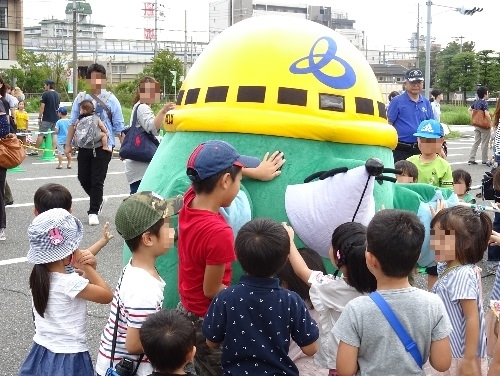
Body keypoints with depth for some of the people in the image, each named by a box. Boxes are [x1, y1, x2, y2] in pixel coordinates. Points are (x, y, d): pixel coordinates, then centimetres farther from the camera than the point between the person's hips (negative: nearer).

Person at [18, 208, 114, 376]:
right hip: (68, 360, -8)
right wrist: (87, 268, -10)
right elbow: (107, 296, -12)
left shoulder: (38, 276, -3)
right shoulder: (71, 282, -26)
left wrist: (87, 268, -1)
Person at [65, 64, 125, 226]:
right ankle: (97, 201, 39)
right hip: (85, 144, 3)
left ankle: (93, 212, 11)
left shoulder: (111, 100, -4)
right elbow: (73, 123, 7)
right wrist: (68, 144, 6)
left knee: (97, 180, -1)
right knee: (83, 178, 13)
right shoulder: (81, 99, 1)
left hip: (103, 146, -3)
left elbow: (118, 127, 0)